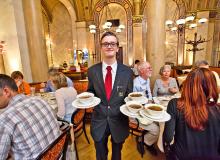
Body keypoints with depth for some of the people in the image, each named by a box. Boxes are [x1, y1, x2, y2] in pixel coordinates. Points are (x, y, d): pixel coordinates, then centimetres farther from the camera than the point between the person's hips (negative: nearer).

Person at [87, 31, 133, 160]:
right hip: (99, 121, 1)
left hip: (119, 121, 0)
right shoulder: (92, 71, -7)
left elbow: (129, 96, -1)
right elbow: (91, 92, 6)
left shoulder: (127, 71, -9)